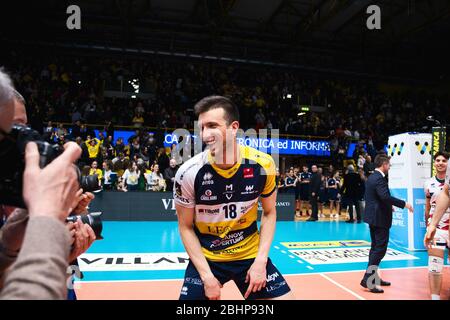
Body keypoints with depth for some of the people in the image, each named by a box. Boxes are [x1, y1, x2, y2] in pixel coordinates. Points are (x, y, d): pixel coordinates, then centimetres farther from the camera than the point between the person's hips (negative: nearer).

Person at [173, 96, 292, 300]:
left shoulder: (263, 165, -15)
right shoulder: (189, 172, -19)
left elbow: (269, 213, 0)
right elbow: (186, 227, -7)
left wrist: (260, 261, -8)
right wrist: (207, 275, -13)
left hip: (251, 254, 2)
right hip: (205, 258, -1)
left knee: (284, 296, 0)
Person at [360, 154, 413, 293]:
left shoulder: (371, 177, 13)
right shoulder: (380, 179, -17)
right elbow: (386, 196, -30)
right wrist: (404, 204, -22)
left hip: (373, 217, 10)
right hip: (380, 219, -10)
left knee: (375, 248, 16)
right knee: (380, 249, -6)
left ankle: (374, 277, 25)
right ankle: (367, 279, -6)